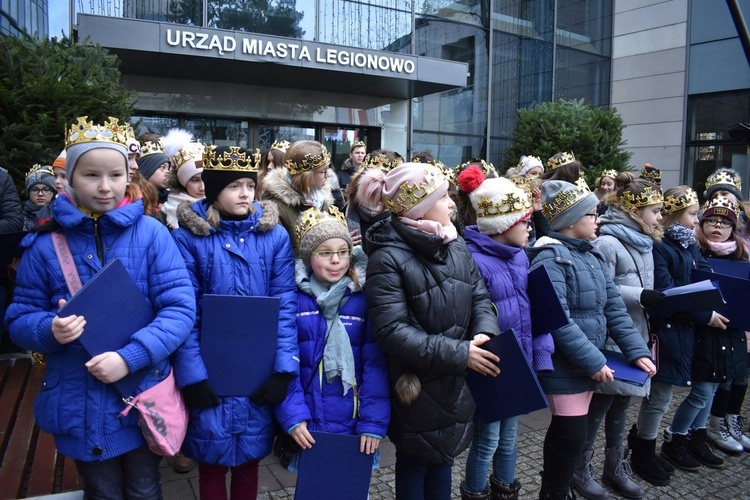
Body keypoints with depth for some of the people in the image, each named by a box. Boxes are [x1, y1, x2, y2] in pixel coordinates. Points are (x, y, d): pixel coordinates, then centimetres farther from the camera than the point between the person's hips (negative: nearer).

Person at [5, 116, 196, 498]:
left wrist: (130, 357, -23)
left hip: (143, 396, -1)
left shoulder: (151, 233, -8)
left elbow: (180, 308, -13)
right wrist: (50, 329, -20)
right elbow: (19, 317, 2)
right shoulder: (45, 244, -3)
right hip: (80, 404, 1)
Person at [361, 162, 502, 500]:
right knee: (414, 463, 16)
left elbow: (480, 297, 4)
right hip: (417, 386, -6)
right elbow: (392, 331, -25)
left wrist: (485, 334, -18)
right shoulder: (388, 258, -20)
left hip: (457, 382, 6)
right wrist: (459, 353, -26)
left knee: (443, 457, 25)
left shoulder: (456, 246, 2)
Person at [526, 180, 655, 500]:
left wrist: (637, 351, -1)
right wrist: (593, 361, -22)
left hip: (589, 365, 8)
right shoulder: (550, 258, -18)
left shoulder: (592, 255, 10)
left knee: (568, 432, 19)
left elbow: (614, 308, 8)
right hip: (564, 367, -8)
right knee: (571, 435, -1)